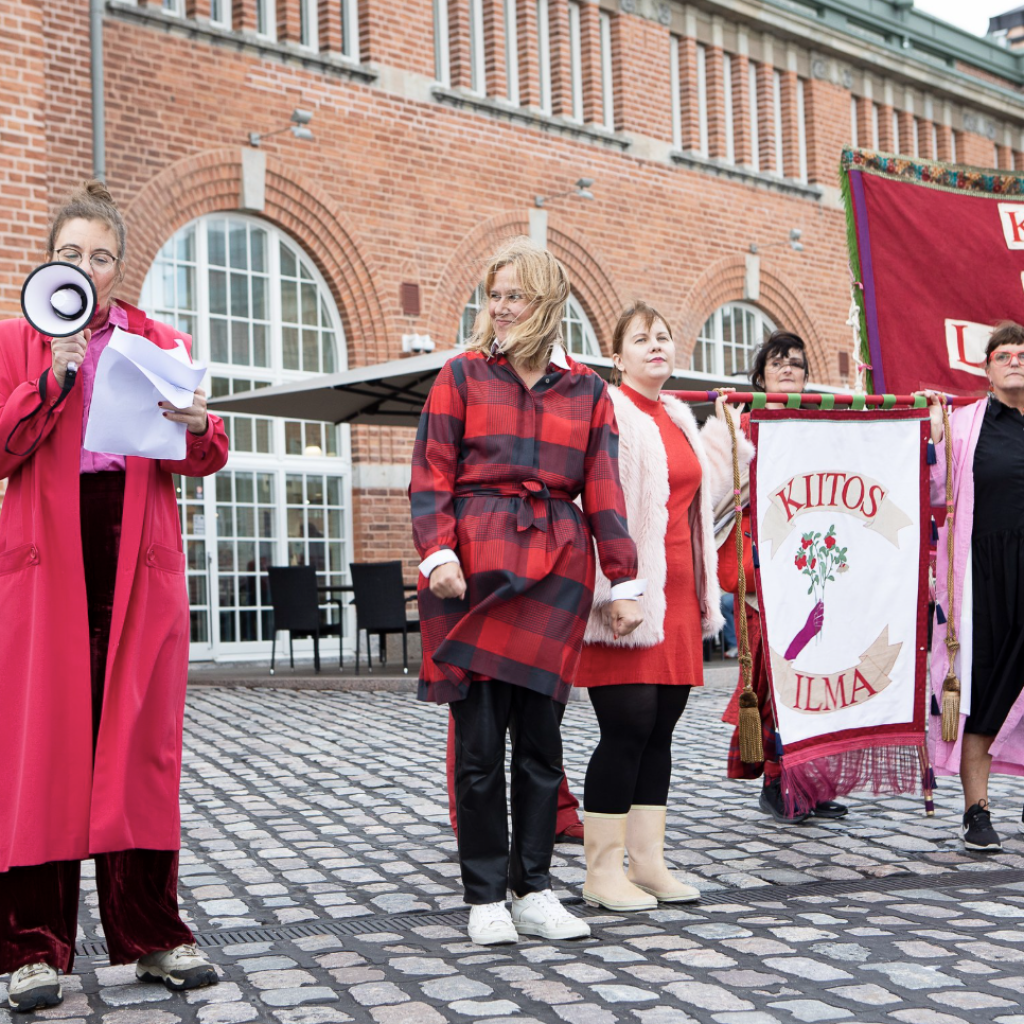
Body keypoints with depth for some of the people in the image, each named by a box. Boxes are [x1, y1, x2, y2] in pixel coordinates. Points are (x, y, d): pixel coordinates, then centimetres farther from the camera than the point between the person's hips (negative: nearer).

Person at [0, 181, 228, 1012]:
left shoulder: (162, 344, 14)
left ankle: (152, 934, 8)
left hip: (140, 562, 2)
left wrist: (200, 427, -13)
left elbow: (203, 462, 9)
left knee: (140, 743, 1)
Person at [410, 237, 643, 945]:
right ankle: (485, 897, 10)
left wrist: (624, 581, 4)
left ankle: (533, 889, 16)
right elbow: (431, 475, 2)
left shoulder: (585, 389, 13)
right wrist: (438, 553, -13)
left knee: (540, 735, 5)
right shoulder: (463, 375, 8)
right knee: (480, 738, -1)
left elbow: (603, 489, 9)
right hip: (476, 565, -2)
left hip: (556, 566, 2)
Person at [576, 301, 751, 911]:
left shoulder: (680, 420, 19)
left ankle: (648, 861, 17)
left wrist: (726, 437, 30)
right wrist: (612, 588, -23)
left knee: (661, 727, 9)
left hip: (678, 596, 8)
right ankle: (603, 871, 3)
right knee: (628, 727, -8)